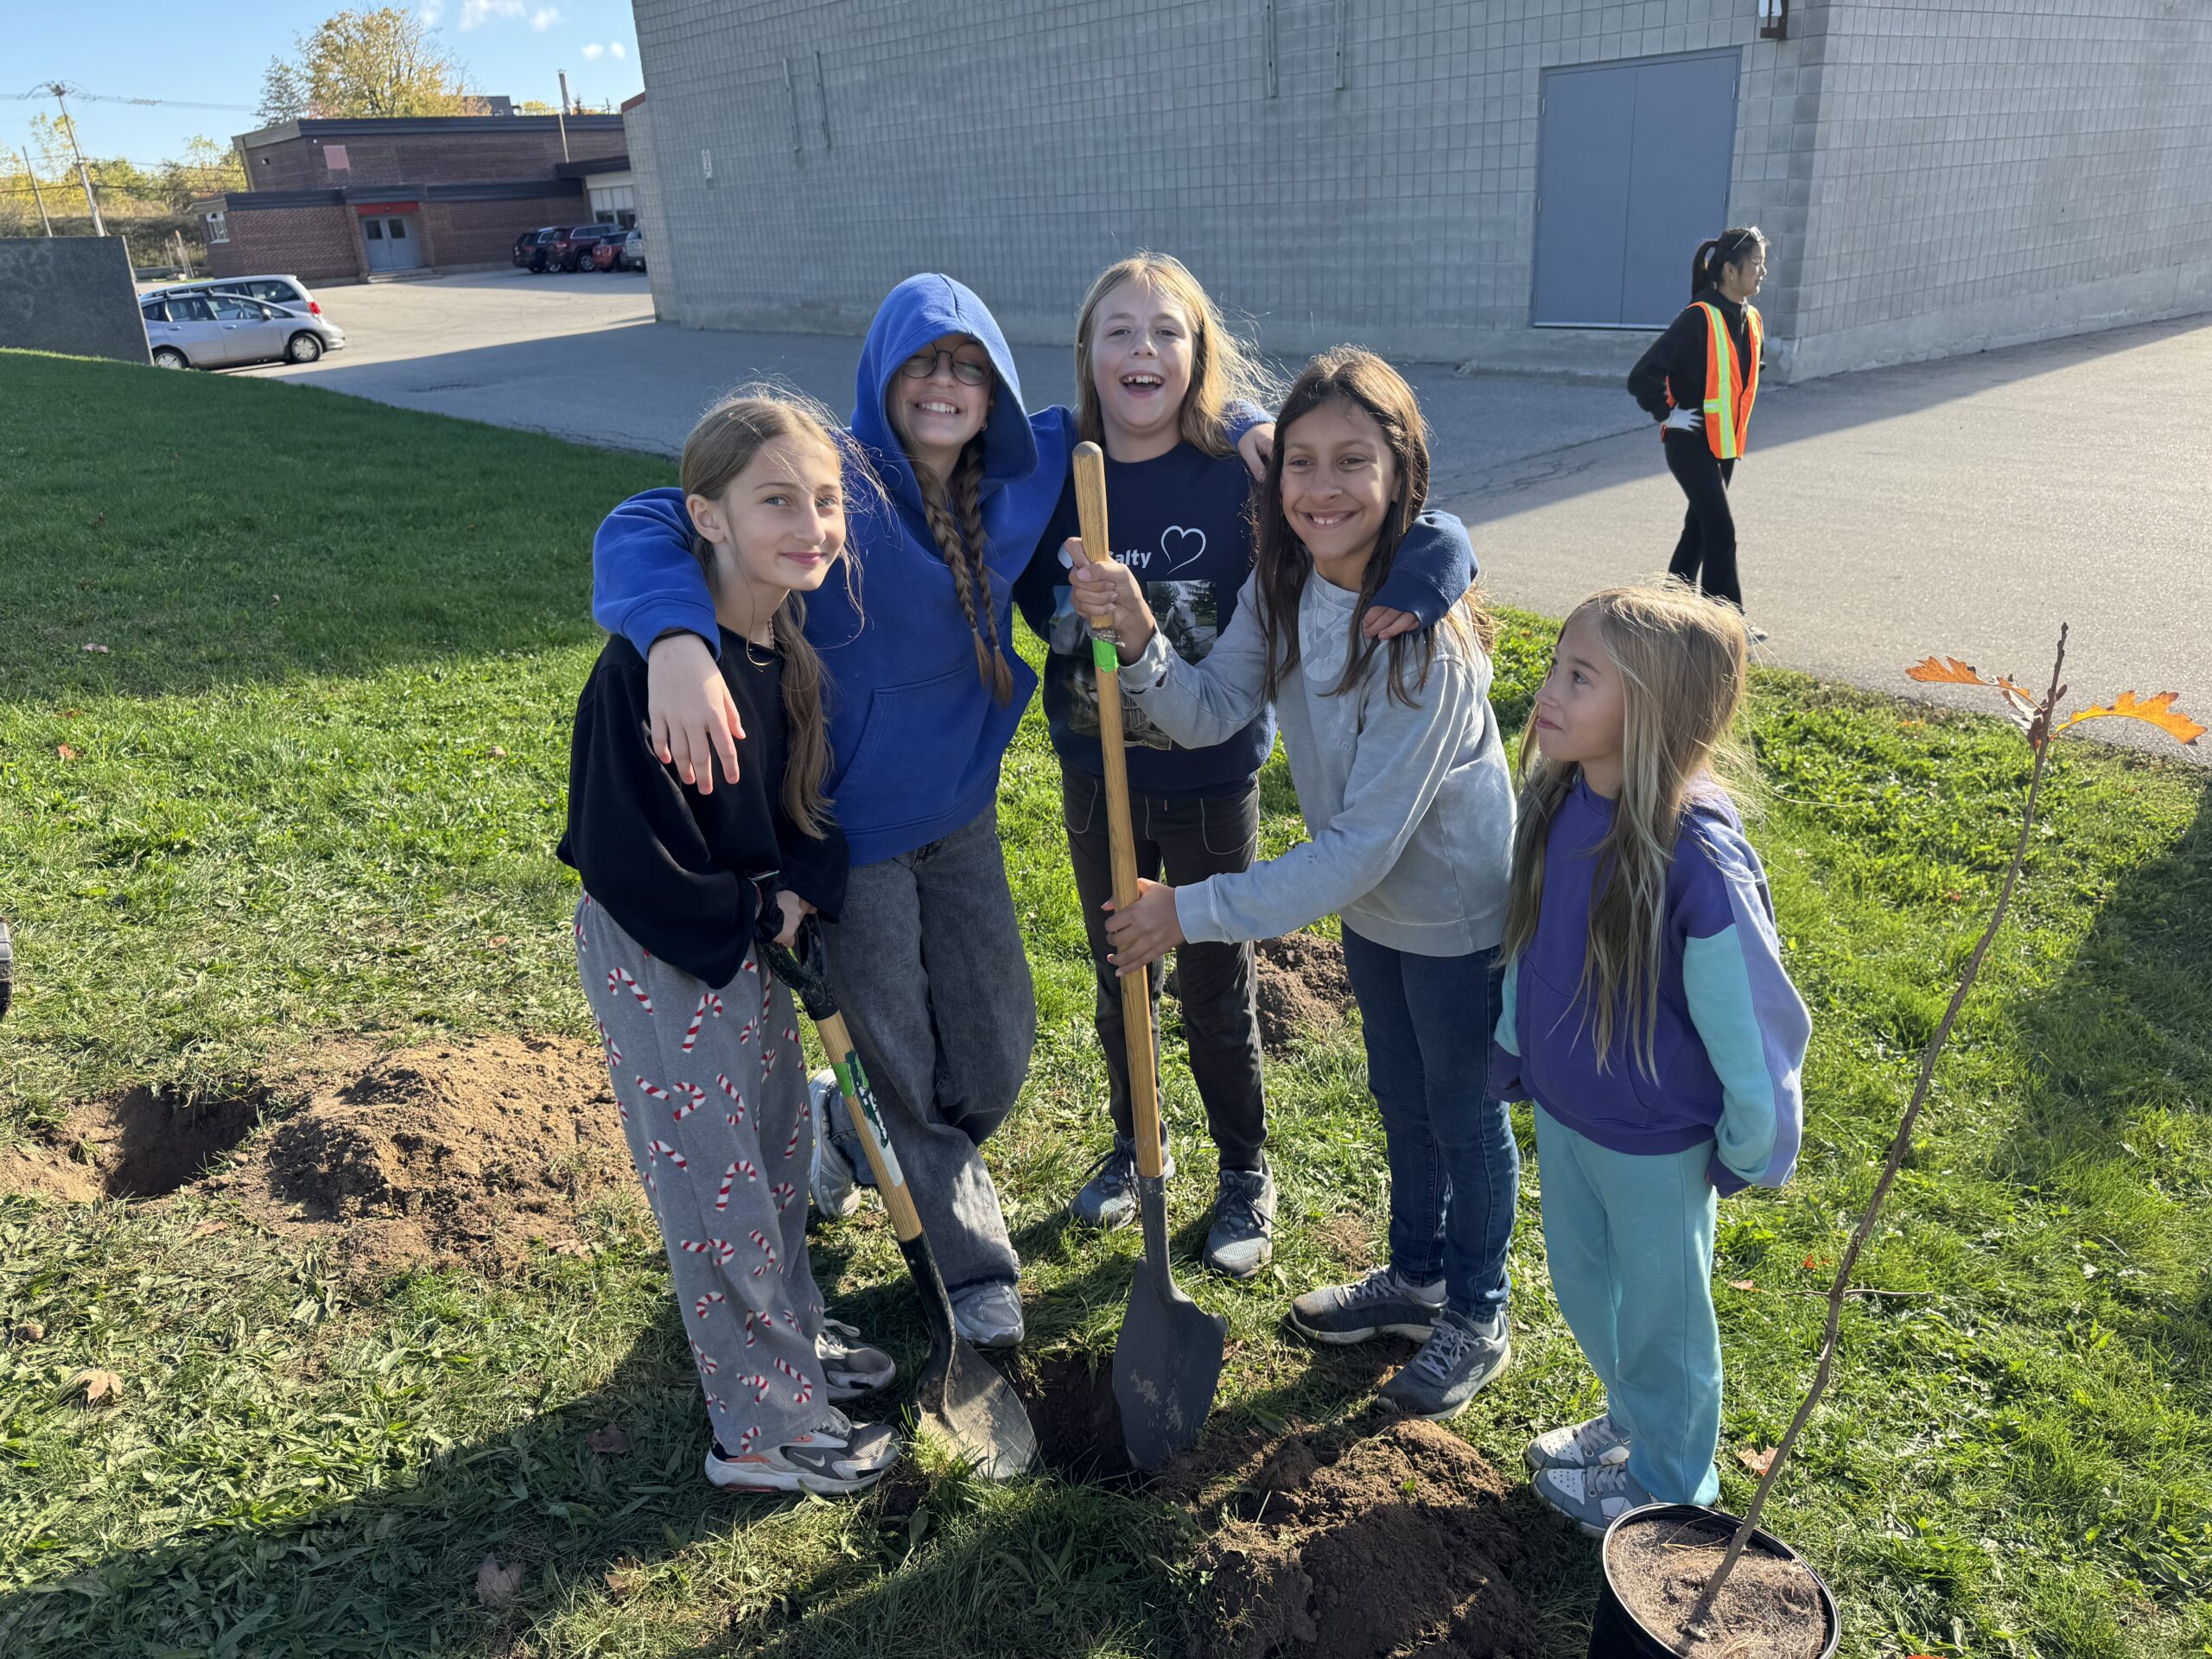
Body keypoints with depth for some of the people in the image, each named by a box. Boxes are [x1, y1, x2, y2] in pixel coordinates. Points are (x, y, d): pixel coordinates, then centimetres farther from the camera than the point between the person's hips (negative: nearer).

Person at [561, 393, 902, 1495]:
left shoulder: (794, 640, -4)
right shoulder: (647, 665, -28)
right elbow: (619, 854, -24)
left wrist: (800, 891, -10)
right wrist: (746, 919, -15)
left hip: (751, 939, 8)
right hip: (657, 957, -8)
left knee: (777, 1148, 23)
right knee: (717, 1188, 6)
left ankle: (793, 1337, 46)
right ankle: (766, 1431, 24)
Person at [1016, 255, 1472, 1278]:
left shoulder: (1243, 476, -18)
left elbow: (1427, 534, -19)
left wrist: (1414, 579, -40)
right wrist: (1086, 626, -7)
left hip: (1210, 781, -3)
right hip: (1094, 777, 3)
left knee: (1215, 993, 12)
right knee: (1116, 978, 21)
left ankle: (1246, 1175, 36)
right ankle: (1132, 1145, 45)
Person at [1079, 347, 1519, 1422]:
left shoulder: (1427, 637, -34)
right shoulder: (1282, 586, -11)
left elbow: (1363, 841, -33)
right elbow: (1212, 712, -16)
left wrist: (1196, 911, -31)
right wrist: (1139, 642, -35)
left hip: (1459, 910, -7)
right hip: (1369, 899, 7)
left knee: (1463, 1112, 14)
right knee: (1400, 1099, 25)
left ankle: (1476, 1319, 39)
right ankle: (1415, 1276, 50)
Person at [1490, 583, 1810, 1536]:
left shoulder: (1695, 857, -32)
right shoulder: (1556, 801, -12)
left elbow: (1750, 1013, -21)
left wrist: (1750, 1149, -10)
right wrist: (1514, 1055, 14)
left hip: (1656, 1144, -6)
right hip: (1560, 1112, 6)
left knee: (1659, 1313, 18)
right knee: (1583, 1291, 27)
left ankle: (1669, 1483, 45)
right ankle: (1630, 1421, 56)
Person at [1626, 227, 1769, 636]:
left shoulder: (1751, 320, 7)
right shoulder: (1699, 318, -19)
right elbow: (1643, 375, -24)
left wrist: (1735, 418, 18)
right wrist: (1666, 415, -16)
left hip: (1725, 443, 8)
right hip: (1691, 443, -8)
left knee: (1701, 524, 15)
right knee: (1721, 530, -8)